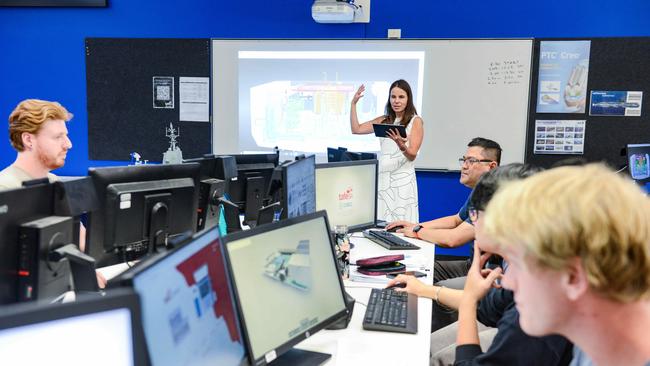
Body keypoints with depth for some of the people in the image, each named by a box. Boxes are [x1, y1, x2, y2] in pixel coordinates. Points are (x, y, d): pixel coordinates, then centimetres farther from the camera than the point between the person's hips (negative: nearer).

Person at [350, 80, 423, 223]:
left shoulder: (416, 121, -1)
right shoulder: (384, 120, 13)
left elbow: (412, 155, -8)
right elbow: (356, 129, 11)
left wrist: (400, 144, -29)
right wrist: (353, 103, 8)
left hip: (402, 179, -4)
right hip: (382, 177, 5)